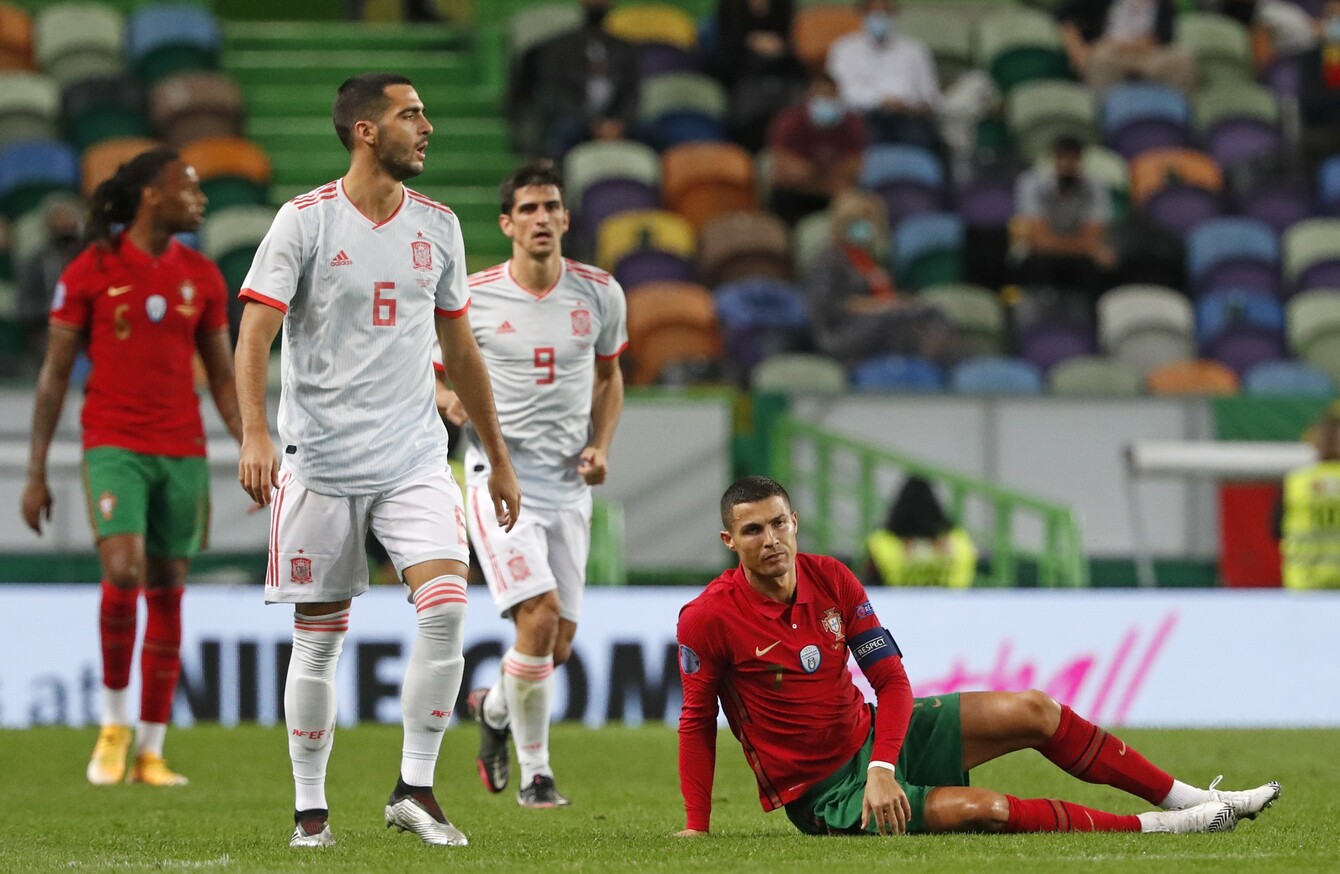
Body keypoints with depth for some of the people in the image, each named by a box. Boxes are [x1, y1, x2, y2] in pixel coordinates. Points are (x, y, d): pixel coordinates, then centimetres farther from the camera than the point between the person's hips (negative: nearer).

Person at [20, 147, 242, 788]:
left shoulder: (202, 277, 8)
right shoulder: (91, 271, -3)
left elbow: (223, 378, 14)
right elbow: (55, 373, 1)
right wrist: (36, 472, -1)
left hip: (182, 454, 4)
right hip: (114, 446, -4)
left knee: (167, 593, 4)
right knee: (124, 572, -23)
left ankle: (151, 753, 10)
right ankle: (114, 721, -3)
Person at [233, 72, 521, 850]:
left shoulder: (437, 225, 9)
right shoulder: (306, 221, -5)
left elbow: (461, 350, 18)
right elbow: (256, 331, -10)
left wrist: (498, 459, 20)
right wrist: (256, 434, -25)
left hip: (415, 456, 3)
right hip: (322, 458, -3)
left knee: (446, 604, -16)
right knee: (319, 639, 2)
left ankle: (415, 790, -6)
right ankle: (310, 807, 15)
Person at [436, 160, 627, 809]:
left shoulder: (600, 294, 2)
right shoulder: (473, 296, -6)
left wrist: (601, 445, 2)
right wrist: (449, 399, -16)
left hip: (569, 483, 4)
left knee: (558, 645, 7)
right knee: (540, 617, -20)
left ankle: (494, 708, 41)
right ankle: (534, 774, -5)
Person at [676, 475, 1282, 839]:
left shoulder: (831, 580, -4)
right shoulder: (707, 619, -19)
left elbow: (892, 681, -4)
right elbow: (697, 720, -9)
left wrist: (882, 766, -20)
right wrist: (697, 826, -16)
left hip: (873, 734, 6)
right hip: (822, 791, -6)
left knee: (1032, 712, -2)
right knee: (980, 810, -26)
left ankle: (1191, 799, 5)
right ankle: (1159, 827, -20)